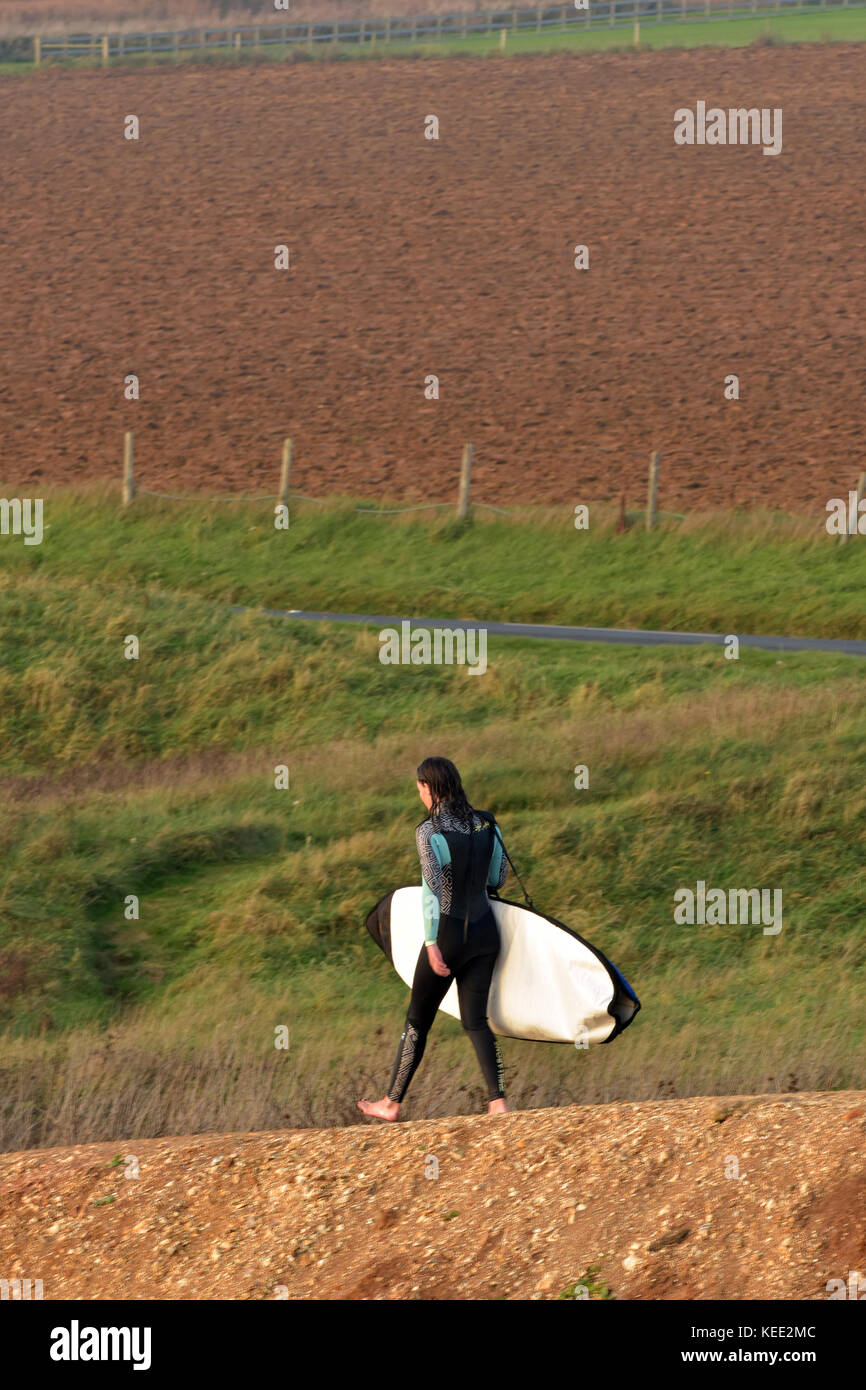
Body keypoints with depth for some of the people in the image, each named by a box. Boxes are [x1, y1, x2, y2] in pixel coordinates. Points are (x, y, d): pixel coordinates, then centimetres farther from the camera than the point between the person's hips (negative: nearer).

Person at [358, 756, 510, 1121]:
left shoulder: (429, 831, -15)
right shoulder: (486, 824, 1)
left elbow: (433, 887, -23)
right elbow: (499, 878, 12)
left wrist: (432, 943, -23)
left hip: (448, 934, -5)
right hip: (485, 930, 5)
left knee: (418, 1021, 8)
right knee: (476, 1020, 9)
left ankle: (392, 1102, 18)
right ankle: (498, 1102, -4)